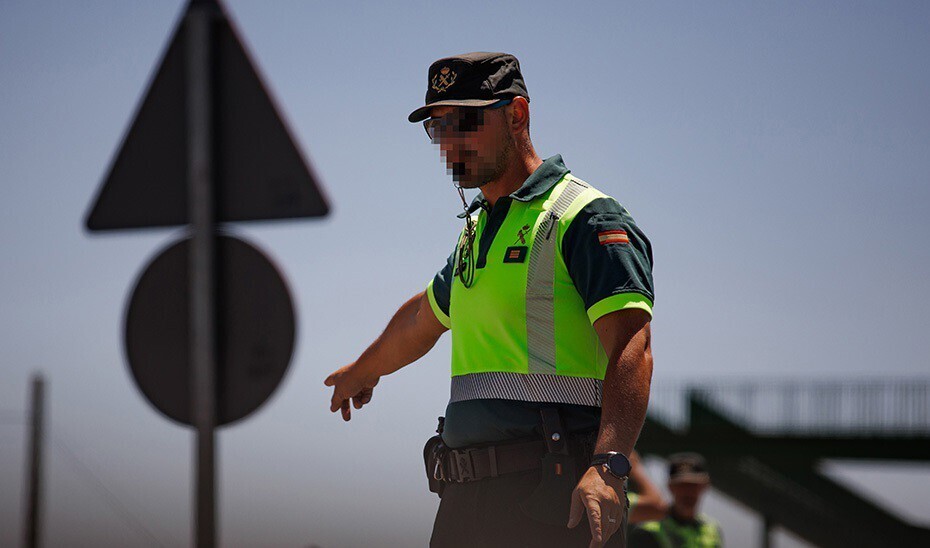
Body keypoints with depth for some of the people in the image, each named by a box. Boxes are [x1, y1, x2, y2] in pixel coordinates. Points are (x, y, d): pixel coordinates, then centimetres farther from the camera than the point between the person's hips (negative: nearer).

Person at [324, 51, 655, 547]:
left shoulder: (585, 219, -6)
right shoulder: (476, 230, 22)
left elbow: (631, 349, -18)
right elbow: (422, 319, 42)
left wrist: (607, 465, -32)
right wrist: (361, 372, 59)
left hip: (553, 499, -8)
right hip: (466, 501, 8)